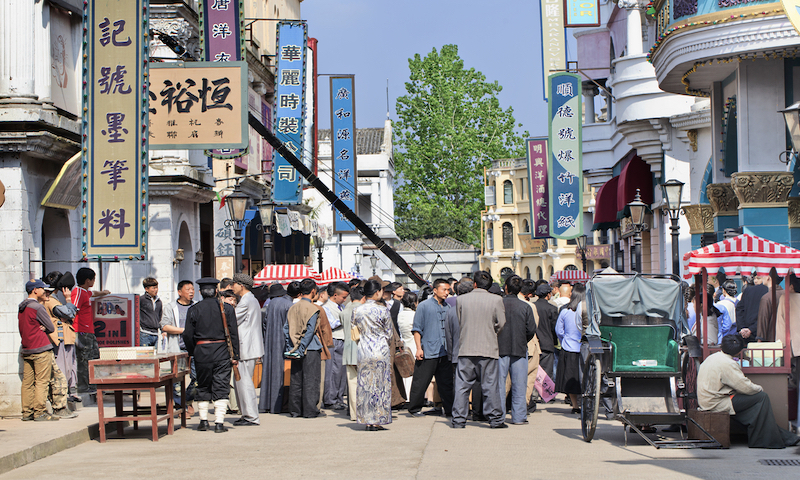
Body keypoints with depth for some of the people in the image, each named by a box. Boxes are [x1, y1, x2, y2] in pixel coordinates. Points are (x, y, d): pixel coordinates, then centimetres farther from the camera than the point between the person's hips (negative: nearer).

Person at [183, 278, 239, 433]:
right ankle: (219, 423, -6)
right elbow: (234, 333, -3)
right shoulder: (227, 308, 0)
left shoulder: (193, 310, 0)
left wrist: (192, 352, 14)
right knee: (221, 387, 1)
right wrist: (235, 356, 0)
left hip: (202, 353, 1)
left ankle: (204, 421, 18)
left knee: (203, 388, 14)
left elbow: (187, 335, -1)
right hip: (222, 353, -1)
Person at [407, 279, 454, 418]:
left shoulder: (447, 308, 14)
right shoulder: (424, 306, -2)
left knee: (447, 383, 6)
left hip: (445, 353, 5)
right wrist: (419, 348, -10)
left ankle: (450, 410, 12)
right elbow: (417, 329, -3)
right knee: (421, 382, 0)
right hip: (428, 353, -5)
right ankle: (414, 409, 11)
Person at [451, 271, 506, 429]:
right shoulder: (496, 300, -4)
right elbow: (501, 324, 0)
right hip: (488, 349, -1)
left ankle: (458, 419, 6)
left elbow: (458, 323, 9)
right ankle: (495, 418, 7)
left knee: (462, 385, 6)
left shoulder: (462, 300, 1)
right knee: (490, 385, 4)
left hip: (465, 349, 2)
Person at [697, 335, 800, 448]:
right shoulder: (727, 363, -18)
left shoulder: (712, 357, 12)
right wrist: (759, 388, 3)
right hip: (717, 404, -10)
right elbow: (746, 387, -17)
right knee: (761, 397, -7)